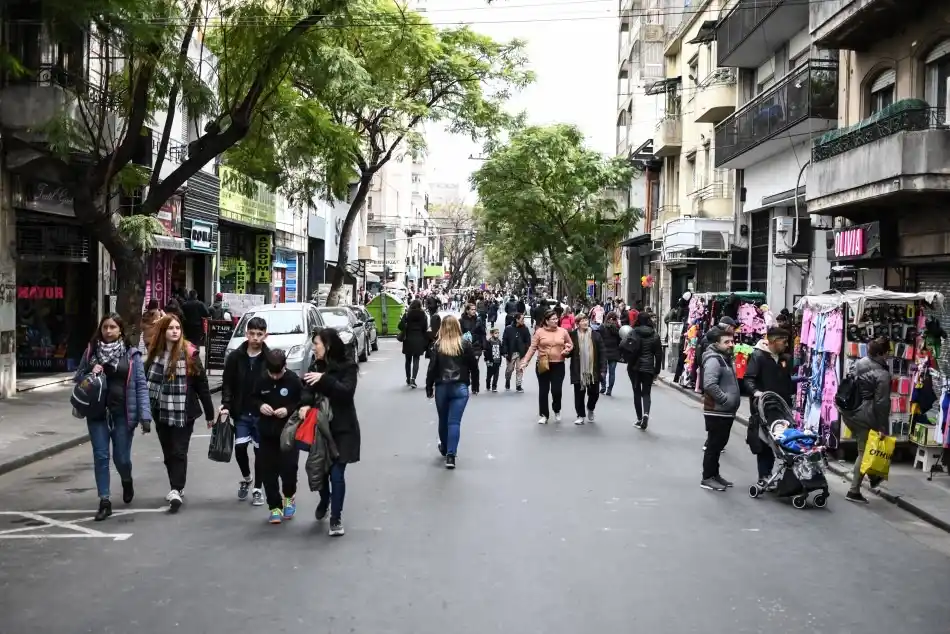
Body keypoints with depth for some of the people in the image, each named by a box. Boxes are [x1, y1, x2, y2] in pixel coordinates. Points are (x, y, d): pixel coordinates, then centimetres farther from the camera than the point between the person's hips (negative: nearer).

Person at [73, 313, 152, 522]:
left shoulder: (131, 354, -3)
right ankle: (104, 501, 9)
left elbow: (141, 386, -5)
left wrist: (145, 415, -13)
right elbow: (77, 378, 14)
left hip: (122, 413, -2)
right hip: (97, 413, 2)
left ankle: (127, 481, 37)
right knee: (100, 457, 1)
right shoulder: (91, 351, 5)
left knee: (121, 458, 3)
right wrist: (90, 374, -10)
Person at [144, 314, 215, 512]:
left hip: (184, 413, -5)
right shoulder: (154, 354, 3)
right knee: (168, 453, 14)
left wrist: (210, 413, -5)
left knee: (179, 452, -5)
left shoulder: (189, 354, -9)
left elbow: (202, 385, -6)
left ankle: (176, 490, -6)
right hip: (161, 413, 5)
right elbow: (146, 382, 7)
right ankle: (177, 488, 26)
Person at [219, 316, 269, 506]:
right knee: (240, 447, 1)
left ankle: (257, 489, 21)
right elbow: (227, 384, 3)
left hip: (263, 414, -2)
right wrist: (226, 405, -9)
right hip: (241, 413, 2)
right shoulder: (235, 357, 0)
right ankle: (246, 478, 30)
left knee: (260, 450, 6)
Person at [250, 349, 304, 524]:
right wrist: (260, 405, -10)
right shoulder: (262, 380, -2)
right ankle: (275, 507, 17)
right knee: (268, 471, 4)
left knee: (288, 468, -5)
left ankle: (289, 497, 25)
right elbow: (253, 398, 11)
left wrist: (289, 410, -20)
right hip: (267, 433, 3)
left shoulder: (293, 380, -10)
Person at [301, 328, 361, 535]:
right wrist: (305, 403, -24)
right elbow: (307, 387, -4)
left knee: (336, 473, -6)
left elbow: (347, 391, -22)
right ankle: (324, 501, 41)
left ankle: (336, 518, 6)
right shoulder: (315, 366, 6)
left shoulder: (347, 366, -10)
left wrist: (324, 378, -31)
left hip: (342, 429, -5)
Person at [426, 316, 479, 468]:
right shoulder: (466, 344, -3)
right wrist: (475, 385, 14)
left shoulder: (438, 345, -4)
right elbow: (474, 367, 2)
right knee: (454, 422, -4)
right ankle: (450, 455, -12)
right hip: (460, 388, -1)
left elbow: (432, 368, -4)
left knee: (443, 420, 18)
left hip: (441, 388, 1)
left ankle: (445, 449, 37)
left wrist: (429, 387, 5)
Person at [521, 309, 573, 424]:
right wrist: (525, 361, -11)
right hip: (542, 365, -1)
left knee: (556, 390, -3)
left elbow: (571, 345, 15)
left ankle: (557, 411, 25)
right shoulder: (539, 332, -4)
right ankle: (543, 415, 19)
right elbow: (532, 348, -5)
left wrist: (567, 350, -7)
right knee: (543, 391, 6)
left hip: (558, 365, 1)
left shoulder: (563, 331, 2)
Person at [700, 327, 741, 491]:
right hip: (717, 412, -10)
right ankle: (707, 478, 3)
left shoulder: (725, 358, 15)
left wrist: (733, 401, 16)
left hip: (726, 411, 10)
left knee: (719, 444, 16)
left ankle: (714, 474, 25)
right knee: (714, 444, -4)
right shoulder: (714, 360, -18)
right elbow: (709, 385, -30)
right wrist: (726, 400, -23)